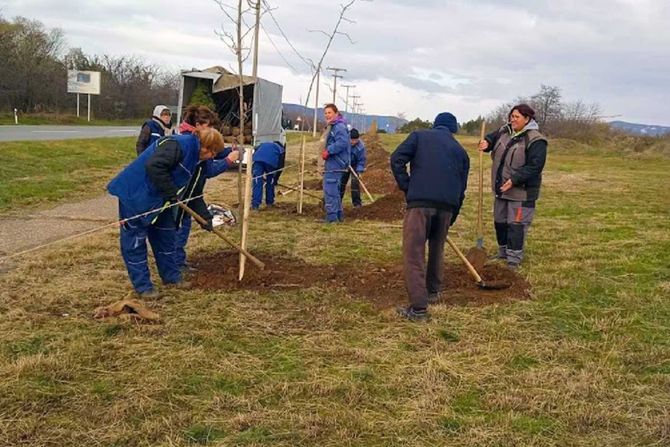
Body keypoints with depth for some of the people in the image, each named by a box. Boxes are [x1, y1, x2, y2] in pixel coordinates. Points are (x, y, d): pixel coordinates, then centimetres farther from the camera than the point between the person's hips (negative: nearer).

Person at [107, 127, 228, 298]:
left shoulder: (193, 155, 9)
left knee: (165, 234, 16)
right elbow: (154, 166, -34)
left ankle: (171, 276, 29)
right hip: (135, 194, -10)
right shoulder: (178, 145, -22)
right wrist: (172, 193, -27)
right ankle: (142, 285, 5)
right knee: (135, 239, -2)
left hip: (156, 198, 11)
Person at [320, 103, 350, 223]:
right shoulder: (332, 127, 19)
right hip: (332, 163, 11)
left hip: (335, 164, -11)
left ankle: (331, 216, -9)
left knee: (329, 189, -11)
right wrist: (326, 151, 10)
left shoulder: (340, 127, -14)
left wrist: (328, 151, -22)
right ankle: (339, 214, 28)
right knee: (334, 190, 18)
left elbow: (342, 143, -27)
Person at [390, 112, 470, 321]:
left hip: (420, 201, -4)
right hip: (447, 205, 4)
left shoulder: (419, 136, 17)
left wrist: (406, 188, 5)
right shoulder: (460, 150, 24)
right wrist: (450, 220, 29)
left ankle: (418, 307, -11)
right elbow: (461, 189, 23)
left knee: (414, 253, -4)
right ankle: (433, 291, 38)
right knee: (437, 249, 24)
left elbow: (397, 159, 0)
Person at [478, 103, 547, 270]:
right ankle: (503, 254, 32)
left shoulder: (536, 141, -17)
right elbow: (493, 137, 22)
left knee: (516, 225, -5)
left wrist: (514, 180, -28)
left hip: (521, 192, -8)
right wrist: (486, 142, -4)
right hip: (501, 188, 8)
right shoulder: (504, 131, 6)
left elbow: (534, 167, -22)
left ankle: (514, 260, 2)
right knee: (500, 222, 17)